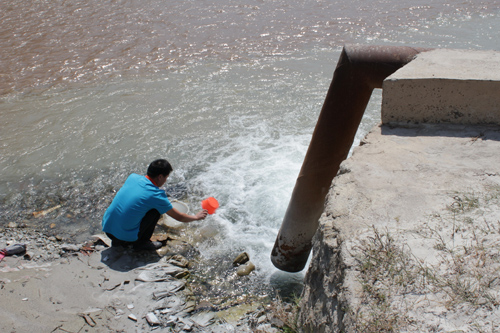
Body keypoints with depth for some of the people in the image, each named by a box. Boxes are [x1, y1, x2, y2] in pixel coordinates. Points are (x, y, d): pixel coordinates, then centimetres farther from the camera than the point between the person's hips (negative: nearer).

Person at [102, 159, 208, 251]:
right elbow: (179, 217, 1)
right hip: (126, 236, -6)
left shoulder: (133, 177, 1)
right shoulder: (156, 195, -13)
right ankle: (141, 243, 10)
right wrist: (197, 217, 18)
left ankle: (117, 241, 21)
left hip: (106, 228, 6)